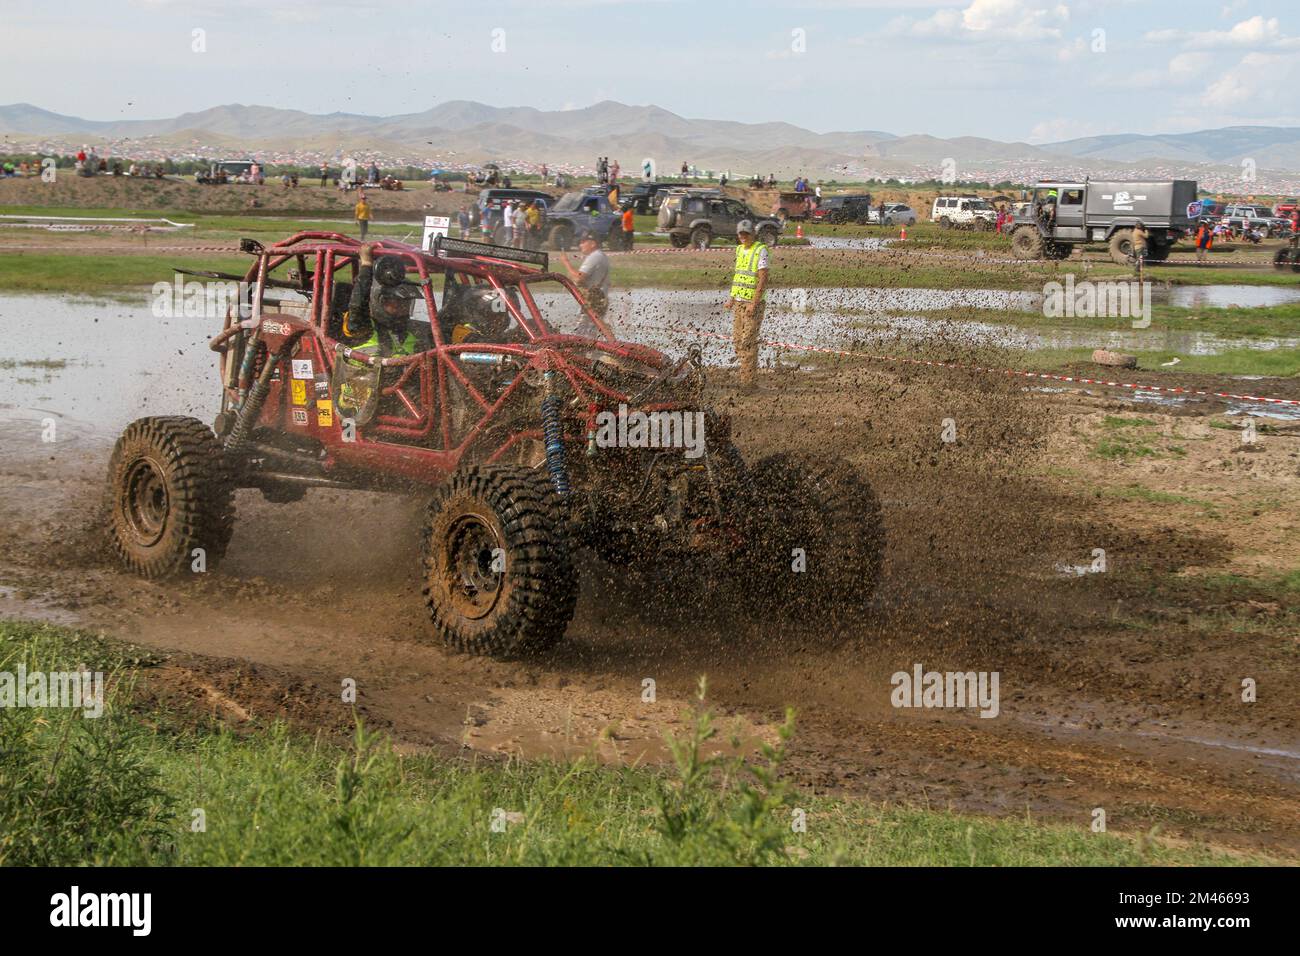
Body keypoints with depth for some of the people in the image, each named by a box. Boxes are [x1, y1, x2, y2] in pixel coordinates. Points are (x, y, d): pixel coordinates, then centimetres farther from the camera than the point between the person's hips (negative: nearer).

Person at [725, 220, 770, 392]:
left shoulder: (761, 251, -14)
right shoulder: (740, 250, 10)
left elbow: (763, 280, -19)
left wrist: (754, 304, -24)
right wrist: (732, 298, 13)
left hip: (753, 304, -8)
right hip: (739, 303, 8)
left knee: (748, 342, -10)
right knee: (738, 341, 7)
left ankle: (749, 382, -6)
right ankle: (749, 377, 15)